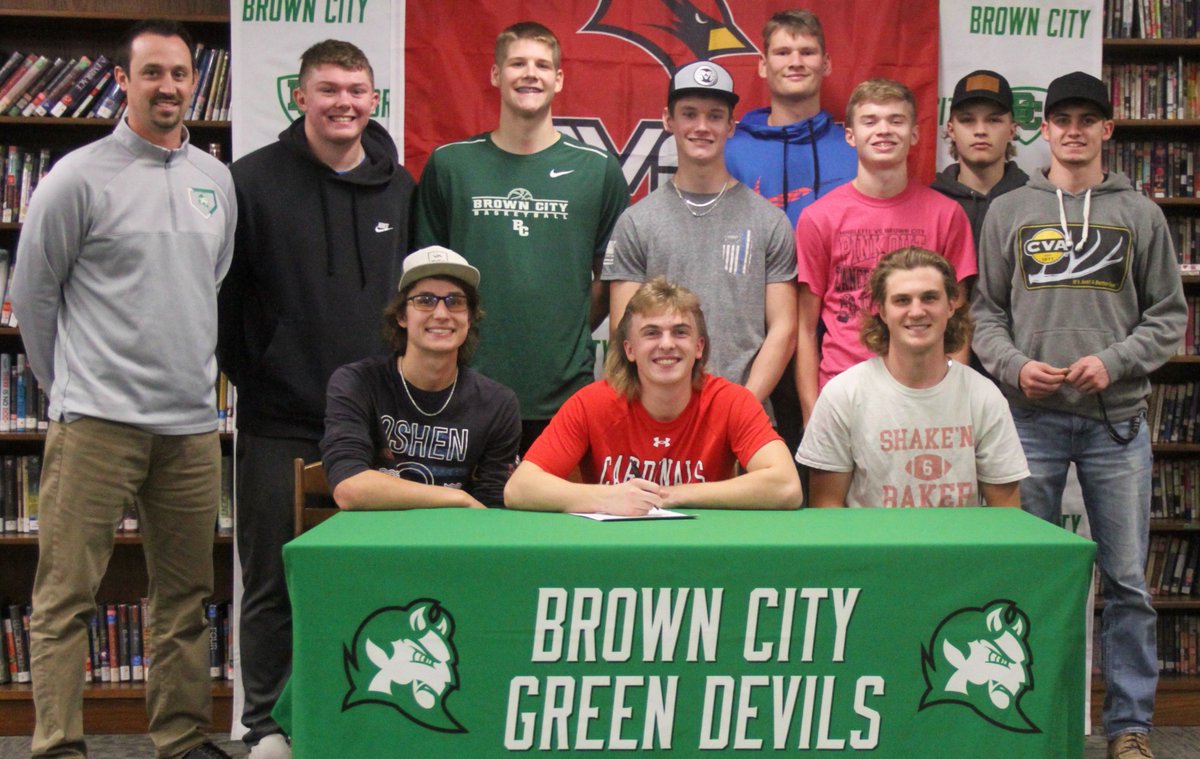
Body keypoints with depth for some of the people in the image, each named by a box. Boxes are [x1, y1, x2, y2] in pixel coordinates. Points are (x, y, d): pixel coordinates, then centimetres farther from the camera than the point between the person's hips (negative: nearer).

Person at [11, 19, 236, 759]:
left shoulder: (218, 181, 12)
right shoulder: (79, 177, -3)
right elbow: (32, 290, 3)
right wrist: (69, 383, 8)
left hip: (193, 421, 5)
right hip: (97, 419, -5)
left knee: (186, 595, 11)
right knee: (66, 594, -3)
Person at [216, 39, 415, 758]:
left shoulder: (401, 188, 8)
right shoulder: (256, 180, -2)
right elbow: (221, 292, -1)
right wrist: (250, 375, -2)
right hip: (280, 422, -2)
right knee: (273, 581, 5)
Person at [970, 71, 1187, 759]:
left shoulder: (1140, 214, 7)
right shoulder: (1008, 212, 9)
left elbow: (1168, 317, 6)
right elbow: (985, 311, 8)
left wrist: (1113, 362, -10)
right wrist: (1015, 366, -9)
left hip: (1117, 420, 0)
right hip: (1031, 418, 0)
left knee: (1127, 581, 3)